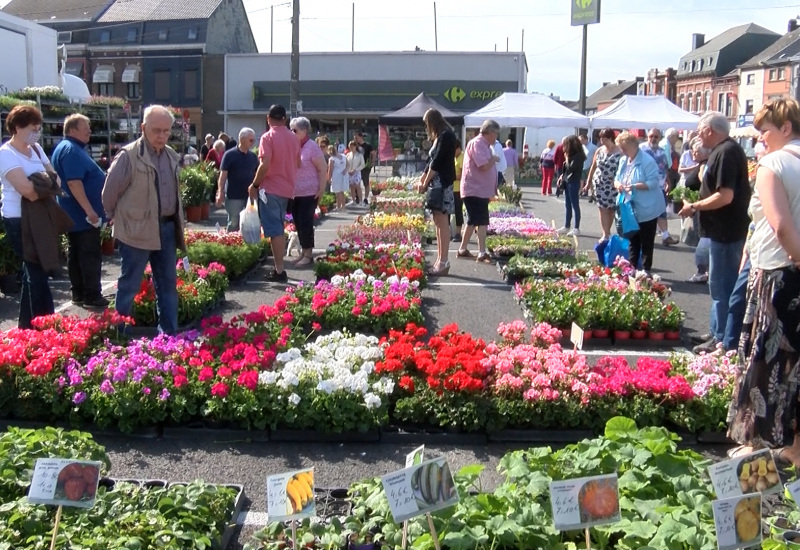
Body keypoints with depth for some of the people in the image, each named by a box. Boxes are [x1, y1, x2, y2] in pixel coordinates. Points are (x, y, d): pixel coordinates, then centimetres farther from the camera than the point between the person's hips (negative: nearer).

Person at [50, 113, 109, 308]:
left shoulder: (71, 148, 16)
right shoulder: (71, 150, -18)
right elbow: (74, 182, -26)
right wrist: (89, 210, -27)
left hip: (75, 214, 11)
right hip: (82, 214, -11)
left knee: (77, 255, 13)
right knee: (91, 256, -5)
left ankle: (79, 294, 19)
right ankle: (92, 297, -1)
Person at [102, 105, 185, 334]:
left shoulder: (171, 156, 9)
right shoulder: (129, 155, -13)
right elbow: (109, 193, -7)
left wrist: (177, 223, 15)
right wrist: (121, 218, 4)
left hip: (166, 228, 7)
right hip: (138, 231, -7)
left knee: (168, 285, 12)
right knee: (129, 284, 4)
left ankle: (169, 333, 21)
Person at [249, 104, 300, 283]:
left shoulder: (268, 137, -12)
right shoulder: (293, 138, 8)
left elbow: (265, 164, -20)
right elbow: (298, 164, 16)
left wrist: (254, 185, -10)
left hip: (271, 188, -7)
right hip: (287, 188, 7)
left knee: (274, 230, -5)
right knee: (279, 228, 18)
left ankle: (279, 271, -7)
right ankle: (280, 265, 24)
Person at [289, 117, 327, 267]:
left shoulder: (312, 146, -10)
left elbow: (323, 169, -10)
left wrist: (321, 189, -14)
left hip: (309, 193, -7)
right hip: (295, 193, 7)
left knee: (305, 223, -6)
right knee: (298, 223, 10)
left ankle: (309, 255, 2)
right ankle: (304, 252, 20)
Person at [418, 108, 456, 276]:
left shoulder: (446, 136, -10)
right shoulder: (439, 137, 20)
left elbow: (437, 161, -15)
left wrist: (425, 183, -9)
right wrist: (422, 178, 14)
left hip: (443, 183, -10)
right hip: (436, 183, 10)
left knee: (442, 223, -9)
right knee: (438, 222, 8)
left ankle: (444, 263, -9)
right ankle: (440, 261, 11)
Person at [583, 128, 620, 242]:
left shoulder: (620, 151, -9)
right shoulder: (599, 151, 4)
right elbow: (593, 167, 11)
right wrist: (588, 182, 12)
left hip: (614, 185, -3)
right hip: (600, 184, 3)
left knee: (611, 209, 7)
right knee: (603, 209, -2)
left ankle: (607, 232, 21)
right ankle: (605, 234, -4)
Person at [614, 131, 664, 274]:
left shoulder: (647, 161, -17)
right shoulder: (623, 161, 8)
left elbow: (653, 182, -21)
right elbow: (617, 178, 12)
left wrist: (635, 186, -30)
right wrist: (618, 184, -11)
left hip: (647, 209, -7)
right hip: (631, 209, 7)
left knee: (646, 242, 3)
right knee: (633, 241, 15)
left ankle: (646, 270, 11)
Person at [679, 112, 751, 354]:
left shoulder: (726, 153, -18)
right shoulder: (725, 150, 14)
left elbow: (725, 196, -26)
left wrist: (694, 206, -16)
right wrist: (697, 204, 13)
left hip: (725, 232, -11)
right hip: (726, 230, 11)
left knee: (721, 287, -4)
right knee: (723, 286, 17)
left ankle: (721, 339, 4)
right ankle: (720, 333, 27)